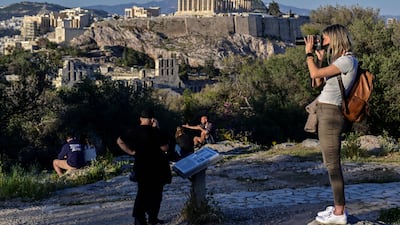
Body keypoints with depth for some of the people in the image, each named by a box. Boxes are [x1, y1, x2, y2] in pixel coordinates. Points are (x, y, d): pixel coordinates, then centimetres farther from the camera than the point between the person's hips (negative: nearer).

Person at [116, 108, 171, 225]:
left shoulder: (134, 132, 1)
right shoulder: (155, 131, -15)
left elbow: (120, 141, 4)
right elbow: (165, 148, -14)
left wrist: (131, 151, 4)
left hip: (141, 166, 5)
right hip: (156, 168, -5)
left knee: (143, 192, 13)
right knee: (156, 193, 9)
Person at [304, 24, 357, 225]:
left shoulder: (347, 61, -13)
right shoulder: (339, 60, 17)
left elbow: (315, 74, -19)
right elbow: (318, 82, 20)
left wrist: (309, 53, -5)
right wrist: (320, 58, 15)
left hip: (330, 113, -10)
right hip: (327, 113, 10)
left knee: (332, 164, -7)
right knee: (331, 163, 15)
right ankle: (338, 206, 23)